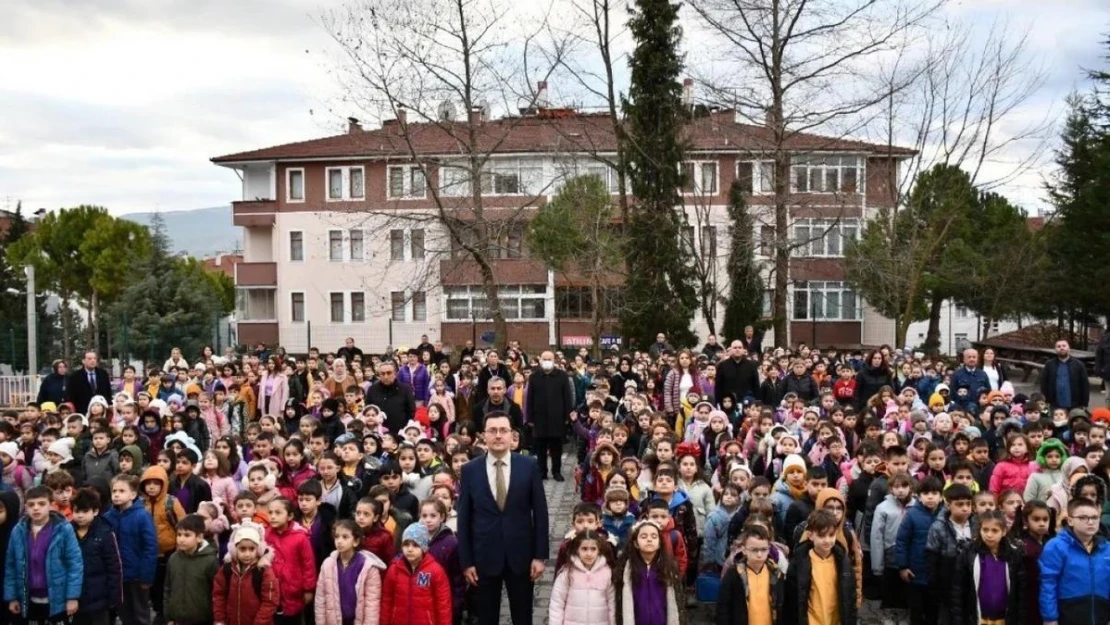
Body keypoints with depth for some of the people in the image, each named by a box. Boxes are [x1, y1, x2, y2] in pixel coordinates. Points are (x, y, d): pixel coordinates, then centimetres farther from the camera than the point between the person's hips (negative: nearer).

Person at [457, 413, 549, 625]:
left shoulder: (529, 467, -3)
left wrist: (540, 555, -4)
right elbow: (464, 518, 1)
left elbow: (540, 513, -1)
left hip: (521, 555, 0)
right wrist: (466, 561, -2)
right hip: (484, 556, 0)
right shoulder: (470, 470, -2)